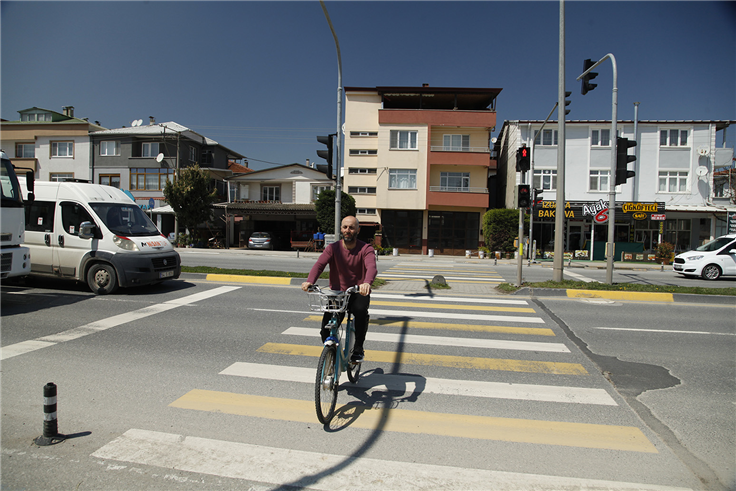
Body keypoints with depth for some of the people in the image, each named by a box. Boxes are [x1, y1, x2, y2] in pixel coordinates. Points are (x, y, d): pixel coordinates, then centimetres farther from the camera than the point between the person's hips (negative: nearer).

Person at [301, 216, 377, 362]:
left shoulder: (365, 249, -6)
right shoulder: (333, 248, 0)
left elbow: (371, 267, -26)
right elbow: (319, 264, -17)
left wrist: (367, 282, -50)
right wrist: (309, 281, -38)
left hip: (359, 293, -2)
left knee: (361, 311, -33)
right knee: (327, 320, -17)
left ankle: (358, 350, -12)